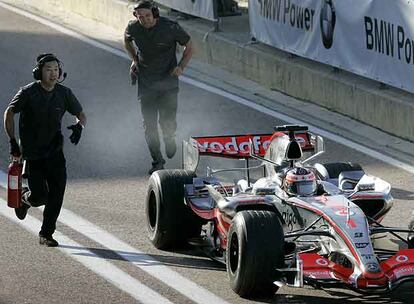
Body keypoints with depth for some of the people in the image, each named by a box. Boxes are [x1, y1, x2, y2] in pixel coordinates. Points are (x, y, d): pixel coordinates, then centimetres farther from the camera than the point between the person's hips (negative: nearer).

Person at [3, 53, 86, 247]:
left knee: (57, 191, -10)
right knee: (39, 197, -8)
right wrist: (12, 142, -10)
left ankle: (46, 234, 3)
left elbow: (81, 115, 11)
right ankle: (25, 198, 29)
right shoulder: (28, 92, -10)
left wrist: (79, 126, -14)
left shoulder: (64, 93, 0)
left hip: (54, 151, 3)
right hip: (32, 153, -3)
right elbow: (9, 113, -2)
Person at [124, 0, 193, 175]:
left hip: (168, 80, -2)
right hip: (146, 83, 2)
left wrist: (181, 66, -14)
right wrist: (134, 59, 6)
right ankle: (157, 161, 11)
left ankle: (169, 137, 31)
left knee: (167, 121, -6)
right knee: (149, 124, -2)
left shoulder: (170, 28, -16)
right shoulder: (133, 28, -8)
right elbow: (126, 41, 18)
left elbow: (189, 47, -1)